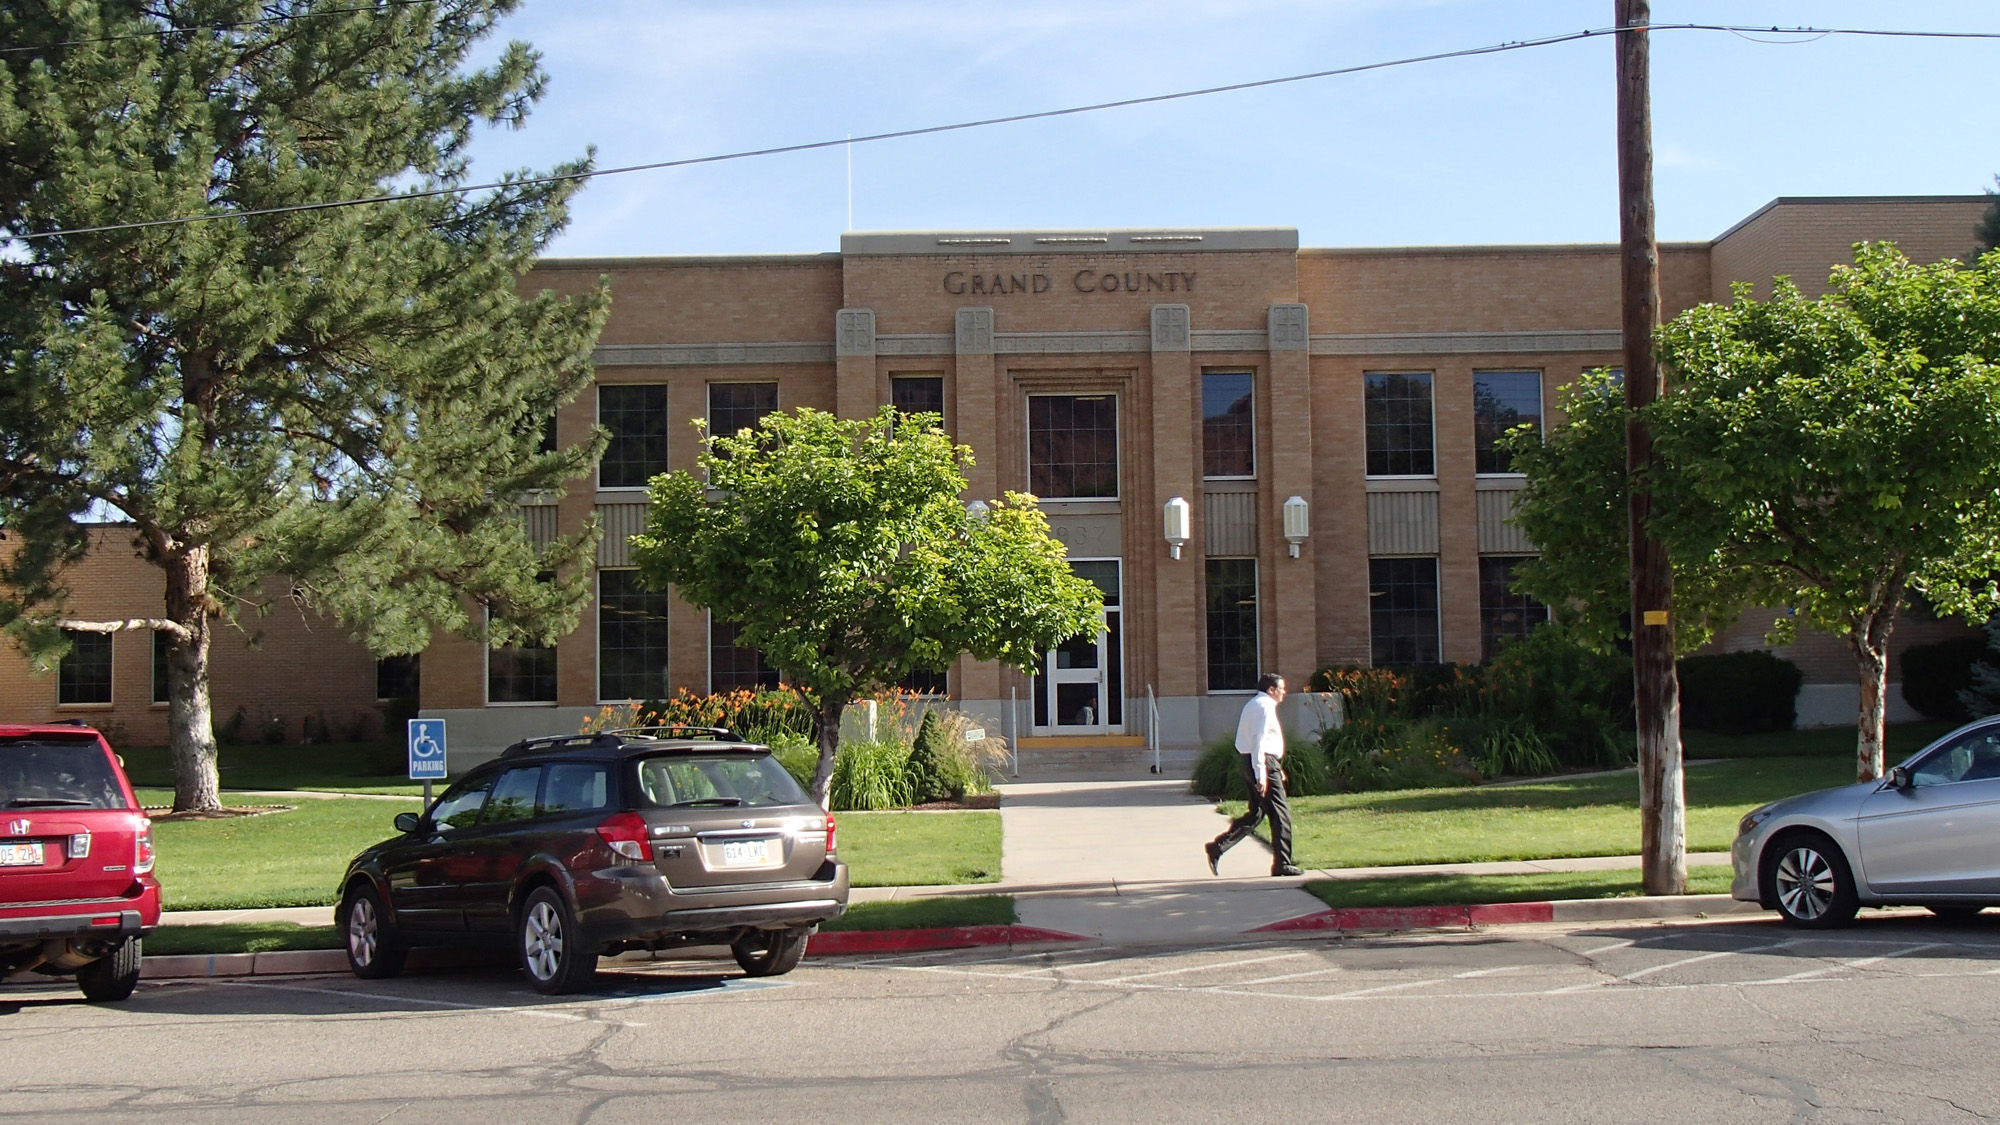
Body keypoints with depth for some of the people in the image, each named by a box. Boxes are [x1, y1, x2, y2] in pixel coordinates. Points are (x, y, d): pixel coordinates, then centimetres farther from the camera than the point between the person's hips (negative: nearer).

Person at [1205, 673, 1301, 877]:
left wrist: (1276, 767, 28)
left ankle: (1217, 847, 6)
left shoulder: (1255, 704, 20)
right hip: (1264, 762, -10)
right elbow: (1258, 741, -21)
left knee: (1256, 813, 13)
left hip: (1249, 761, 10)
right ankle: (1282, 864, 0)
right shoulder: (1265, 706, -13)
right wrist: (1261, 774, -25)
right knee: (1281, 813, -4)